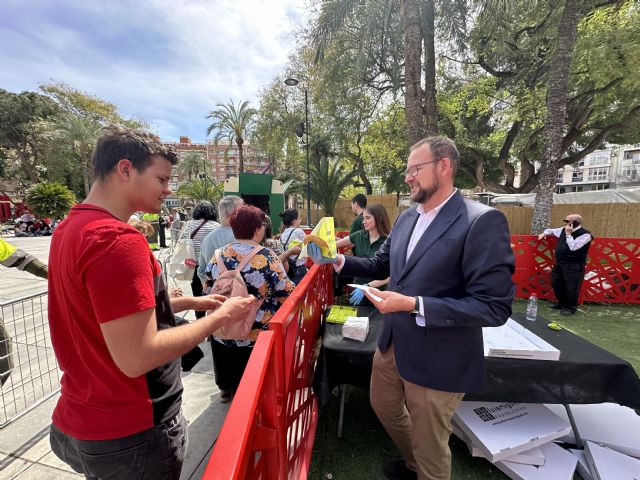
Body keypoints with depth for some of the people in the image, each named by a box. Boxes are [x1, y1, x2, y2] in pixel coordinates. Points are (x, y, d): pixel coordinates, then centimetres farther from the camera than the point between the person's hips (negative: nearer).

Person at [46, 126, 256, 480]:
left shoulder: (71, 228, 4)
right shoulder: (117, 239, -28)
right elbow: (137, 357, -29)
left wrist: (191, 302, 7)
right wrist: (220, 317, -19)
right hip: (128, 436, -8)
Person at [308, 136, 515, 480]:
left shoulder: (483, 221, -20)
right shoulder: (406, 218, 4)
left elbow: (495, 307, -23)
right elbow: (381, 264, 12)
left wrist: (413, 305, -30)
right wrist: (338, 261, -4)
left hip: (436, 359, -7)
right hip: (391, 344, 8)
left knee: (429, 446, 17)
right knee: (384, 407, 30)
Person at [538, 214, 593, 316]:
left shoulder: (585, 235, -13)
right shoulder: (563, 230, 9)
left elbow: (573, 247, -25)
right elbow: (552, 230, 30)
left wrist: (568, 234, -20)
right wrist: (544, 233, 11)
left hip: (573, 266, -8)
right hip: (559, 263, 8)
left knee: (571, 287, -2)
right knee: (556, 283, 14)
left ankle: (570, 307, 16)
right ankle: (562, 303, 32)